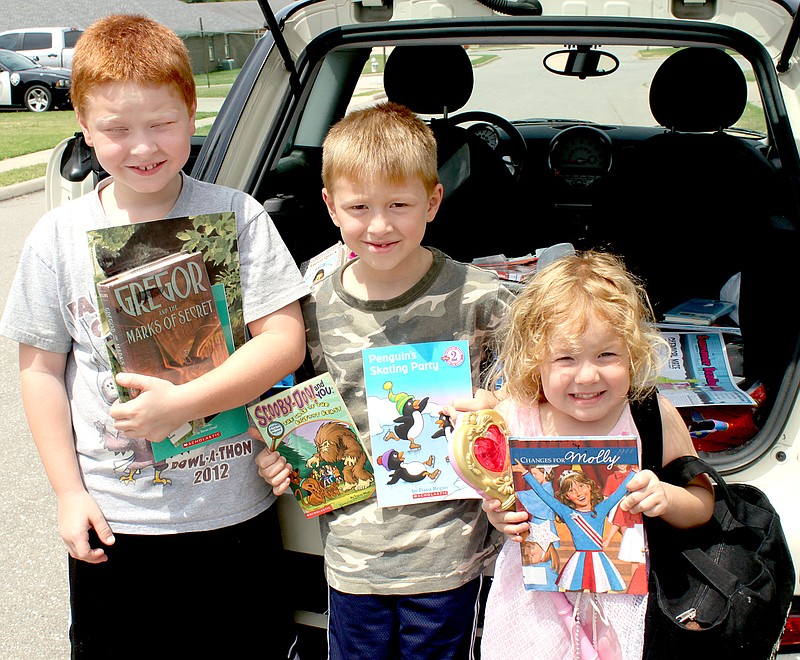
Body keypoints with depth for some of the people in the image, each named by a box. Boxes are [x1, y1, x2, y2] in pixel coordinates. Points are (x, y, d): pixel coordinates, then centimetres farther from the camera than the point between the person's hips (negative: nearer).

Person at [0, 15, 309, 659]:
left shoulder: (237, 215, -8)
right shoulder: (58, 236, -3)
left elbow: (286, 339, -12)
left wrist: (182, 402, -22)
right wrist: (68, 491, -1)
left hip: (234, 512, -1)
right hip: (111, 520, 2)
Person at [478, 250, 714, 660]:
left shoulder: (653, 418, -13)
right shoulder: (513, 418, -14)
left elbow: (703, 501, -1)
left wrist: (666, 498, -21)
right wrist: (496, 513, -18)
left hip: (624, 596, 0)